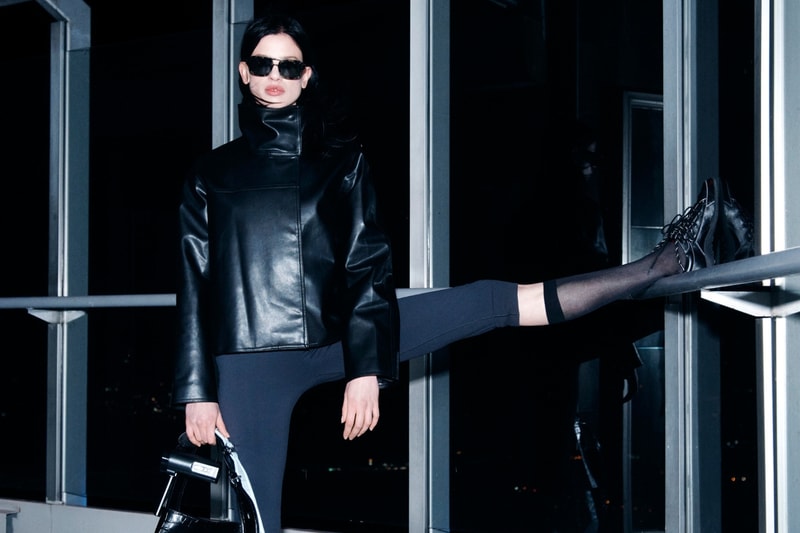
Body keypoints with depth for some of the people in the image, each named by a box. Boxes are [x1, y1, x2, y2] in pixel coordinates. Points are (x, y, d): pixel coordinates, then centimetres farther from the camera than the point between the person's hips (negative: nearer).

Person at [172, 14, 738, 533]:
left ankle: (662, 266, -1)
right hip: (249, 360, -1)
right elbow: (196, 284, 5)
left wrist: (367, 365, -9)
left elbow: (367, 265, 3)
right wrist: (198, 391, -3)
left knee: (492, 302, -2)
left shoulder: (341, 161, 10)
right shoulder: (212, 172, 8)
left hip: (334, 335, 1)